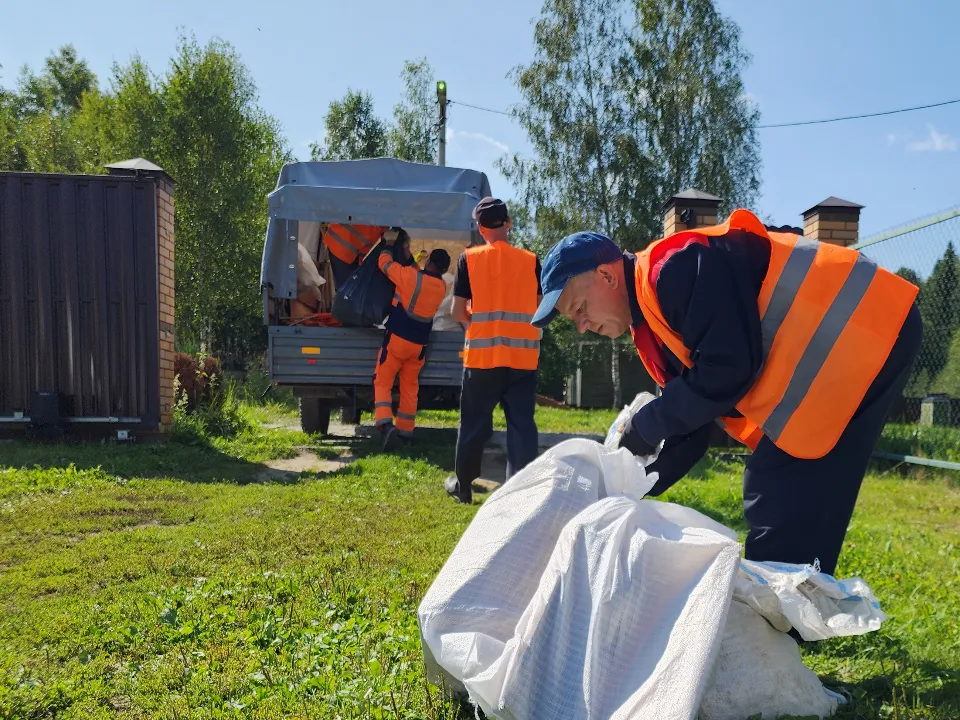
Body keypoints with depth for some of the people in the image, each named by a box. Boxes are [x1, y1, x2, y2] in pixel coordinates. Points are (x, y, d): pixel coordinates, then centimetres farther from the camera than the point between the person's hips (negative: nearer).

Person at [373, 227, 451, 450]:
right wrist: (406, 255, 23)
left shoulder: (411, 276, -13)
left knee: (382, 382, 2)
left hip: (397, 338, -5)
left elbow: (384, 263, 1)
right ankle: (404, 431, 14)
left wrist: (390, 244, 18)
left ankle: (386, 424, -15)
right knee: (410, 388, 13)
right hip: (419, 343, 5)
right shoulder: (441, 286, 3)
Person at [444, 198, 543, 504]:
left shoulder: (469, 259, 0)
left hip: (482, 355, 0)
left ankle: (462, 486, 26)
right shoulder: (531, 260, 4)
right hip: (524, 356, 1)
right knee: (522, 423, 3)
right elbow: (540, 309, 7)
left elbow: (458, 312, -1)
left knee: (474, 424, 12)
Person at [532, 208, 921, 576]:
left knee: (785, 534, -10)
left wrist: (645, 426, -12)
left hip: (861, 338, -10)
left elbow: (729, 370, -25)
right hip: (834, 362, 10)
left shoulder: (676, 269, -17)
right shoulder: (655, 315, 13)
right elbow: (689, 434, 13)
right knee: (770, 507, 13)